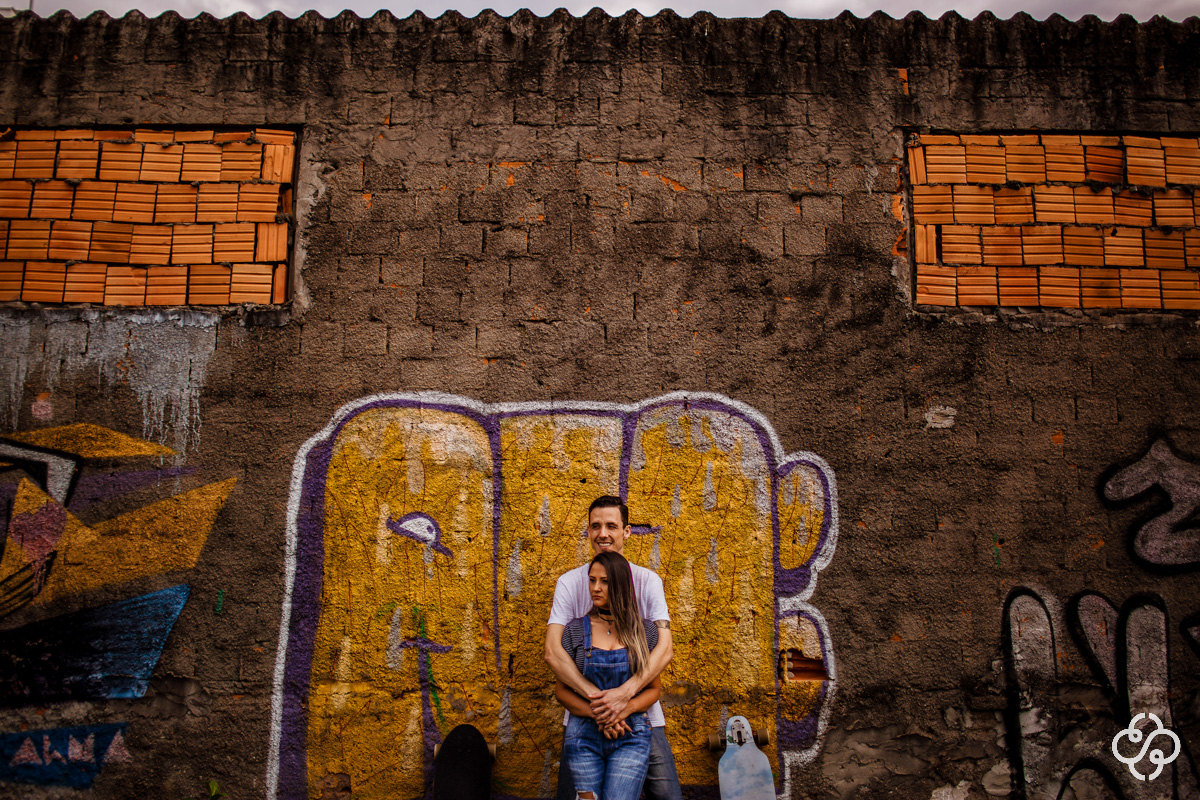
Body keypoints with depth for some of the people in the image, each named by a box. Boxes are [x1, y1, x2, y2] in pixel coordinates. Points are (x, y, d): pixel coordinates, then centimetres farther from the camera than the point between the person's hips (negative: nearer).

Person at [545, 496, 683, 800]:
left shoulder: (647, 581, 3)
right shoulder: (569, 582, 1)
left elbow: (665, 648, -8)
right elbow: (552, 651, -10)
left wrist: (625, 692, -24)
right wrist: (597, 698, -23)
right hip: (583, 717, 0)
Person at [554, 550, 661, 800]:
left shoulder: (644, 630, 2)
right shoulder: (575, 630, 1)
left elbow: (653, 689, 7)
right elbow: (561, 690, 2)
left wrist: (623, 710, -12)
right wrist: (599, 714, -12)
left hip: (630, 736, 0)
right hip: (584, 735, 1)